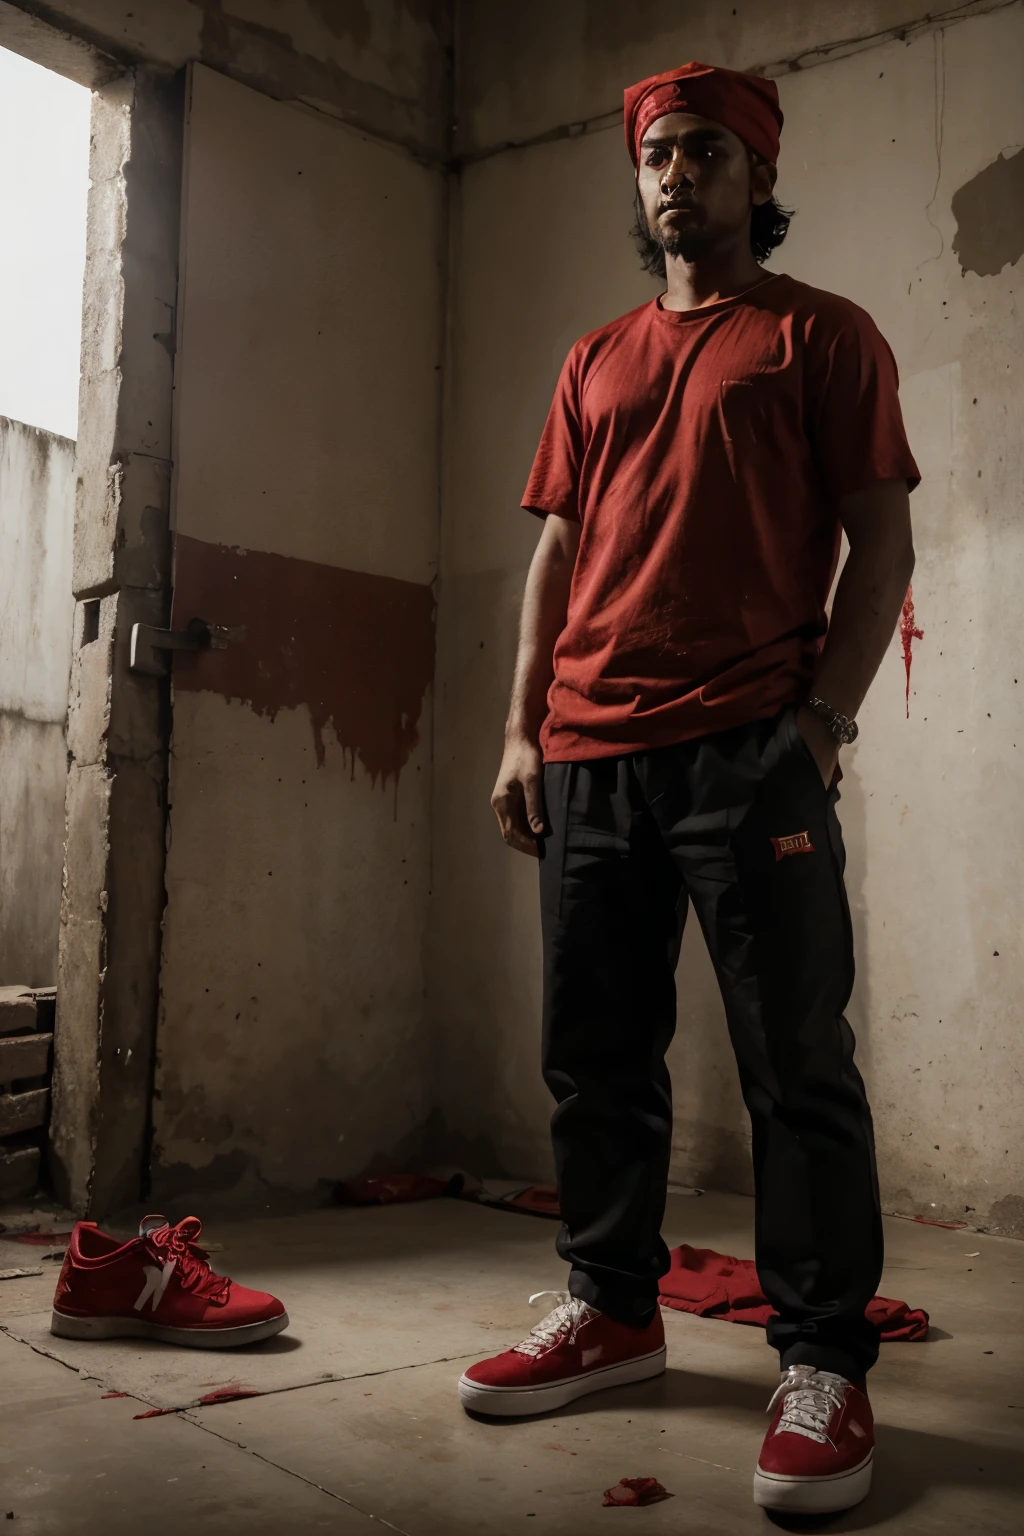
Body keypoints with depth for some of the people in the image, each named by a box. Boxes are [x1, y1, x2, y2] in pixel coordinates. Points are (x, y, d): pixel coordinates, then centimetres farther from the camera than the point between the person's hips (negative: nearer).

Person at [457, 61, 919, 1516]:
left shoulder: (819, 334, 8)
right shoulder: (595, 361, 22)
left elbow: (881, 535, 1)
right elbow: (557, 552, 19)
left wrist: (825, 717, -11)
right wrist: (524, 728, 9)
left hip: (750, 752, -5)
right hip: (589, 757, 5)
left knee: (796, 1065, -3)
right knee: (595, 1056, 9)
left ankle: (825, 1366, 8)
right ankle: (612, 1308, 25)